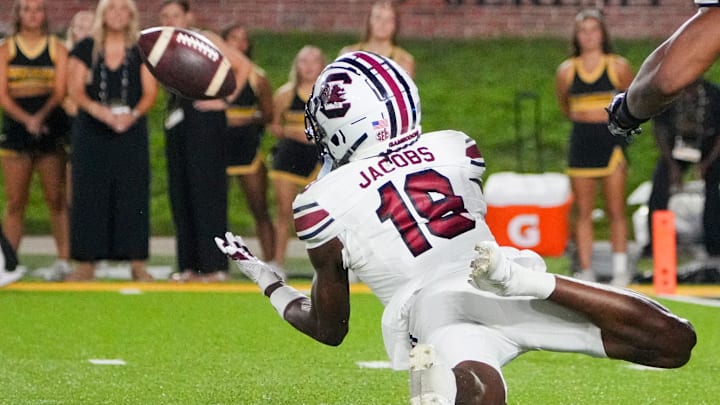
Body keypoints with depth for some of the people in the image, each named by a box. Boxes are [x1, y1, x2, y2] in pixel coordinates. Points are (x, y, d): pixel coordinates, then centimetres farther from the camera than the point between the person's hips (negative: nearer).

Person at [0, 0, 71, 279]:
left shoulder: (57, 49, 6)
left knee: (56, 199, -4)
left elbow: (60, 91, -1)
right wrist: (26, 119, -17)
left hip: (51, 128, -1)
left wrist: (40, 117, -18)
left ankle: (64, 258, -4)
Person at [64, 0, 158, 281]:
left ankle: (137, 263, -2)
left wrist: (134, 114, -19)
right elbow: (75, 90, -1)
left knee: (132, 193, -4)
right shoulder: (86, 49, 5)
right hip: (91, 132, 0)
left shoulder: (141, 51, 6)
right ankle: (86, 263, 1)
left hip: (131, 131, 0)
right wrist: (98, 110, -19)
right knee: (89, 193, -2)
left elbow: (150, 92, 1)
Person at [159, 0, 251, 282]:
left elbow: (244, 65, -7)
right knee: (180, 193, 4)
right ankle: (190, 266, 7)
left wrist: (226, 99, -10)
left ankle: (214, 265, -8)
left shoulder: (206, 40, -3)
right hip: (177, 121, 7)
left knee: (206, 190, -9)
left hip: (205, 119, -7)